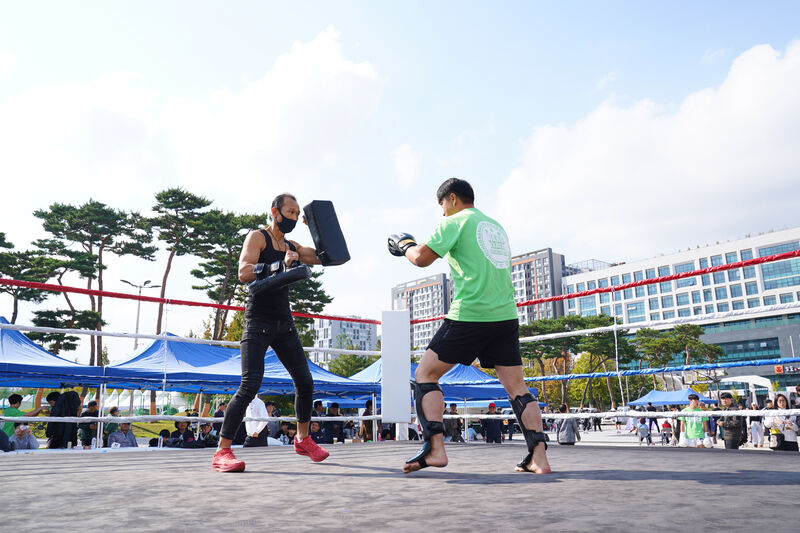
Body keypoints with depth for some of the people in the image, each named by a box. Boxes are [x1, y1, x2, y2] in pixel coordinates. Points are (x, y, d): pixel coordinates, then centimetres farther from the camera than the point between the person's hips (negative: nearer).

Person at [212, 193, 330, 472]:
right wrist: (281, 265, -28)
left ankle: (302, 439, 23)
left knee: (305, 382, 5)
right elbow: (244, 273, -18)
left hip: (284, 323, 7)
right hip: (258, 322, -7)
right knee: (250, 385, -16)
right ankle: (222, 451, -9)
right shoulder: (257, 237, -3)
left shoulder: (292, 247, 18)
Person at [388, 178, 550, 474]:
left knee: (425, 375, 4)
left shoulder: (455, 221, 1)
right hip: (506, 316, 7)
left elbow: (422, 258, -5)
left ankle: (435, 448, -5)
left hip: (469, 316, -6)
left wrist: (404, 245, 14)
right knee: (516, 386, 10)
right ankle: (538, 457, 1)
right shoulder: (496, 227, 22)